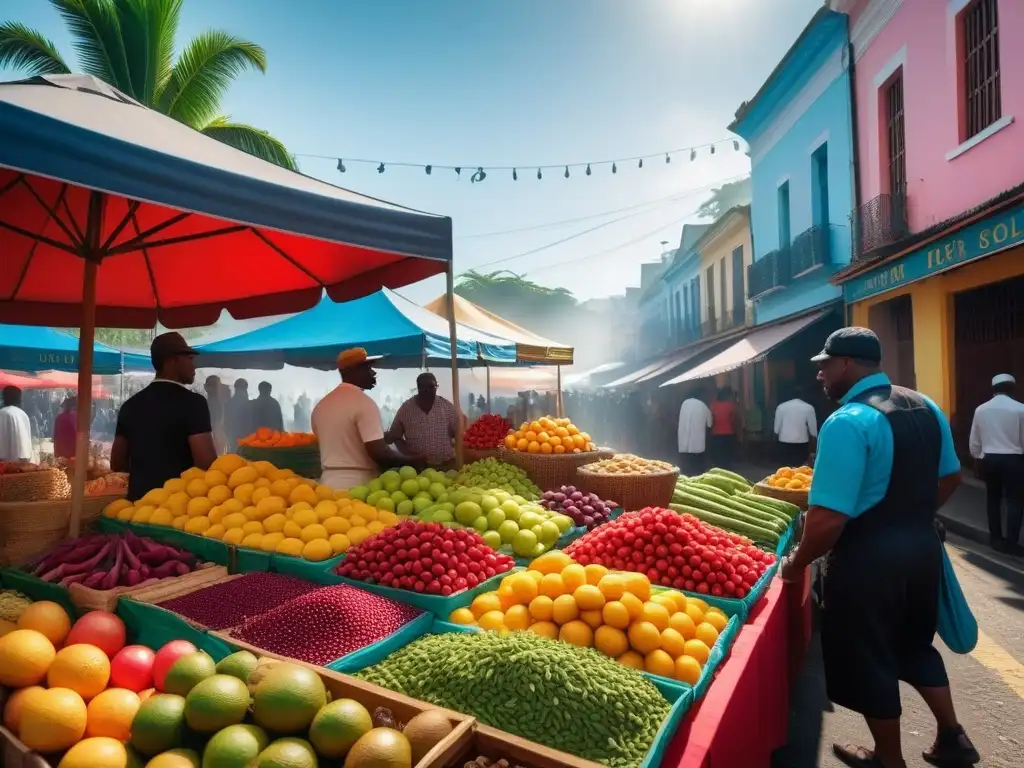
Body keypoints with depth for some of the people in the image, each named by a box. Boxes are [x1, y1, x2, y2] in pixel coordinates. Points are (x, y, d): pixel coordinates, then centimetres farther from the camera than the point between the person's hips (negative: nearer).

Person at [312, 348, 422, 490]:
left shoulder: (321, 405, 10)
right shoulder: (363, 402, -14)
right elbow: (378, 451, -20)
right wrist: (413, 460, -7)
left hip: (329, 482, 7)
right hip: (358, 484, -7)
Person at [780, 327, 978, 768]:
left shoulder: (847, 422, -25)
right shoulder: (926, 407, 2)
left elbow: (828, 519, -29)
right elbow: (950, 478, 16)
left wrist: (796, 563, -13)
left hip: (869, 559, -8)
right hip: (922, 546, 8)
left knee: (869, 662, 13)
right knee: (915, 645, 29)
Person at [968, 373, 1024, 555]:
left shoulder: (981, 409, 0)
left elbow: (974, 441, 7)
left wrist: (978, 457, 21)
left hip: (989, 459, 3)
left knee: (993, 499, 13)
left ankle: (996, 540, 20)